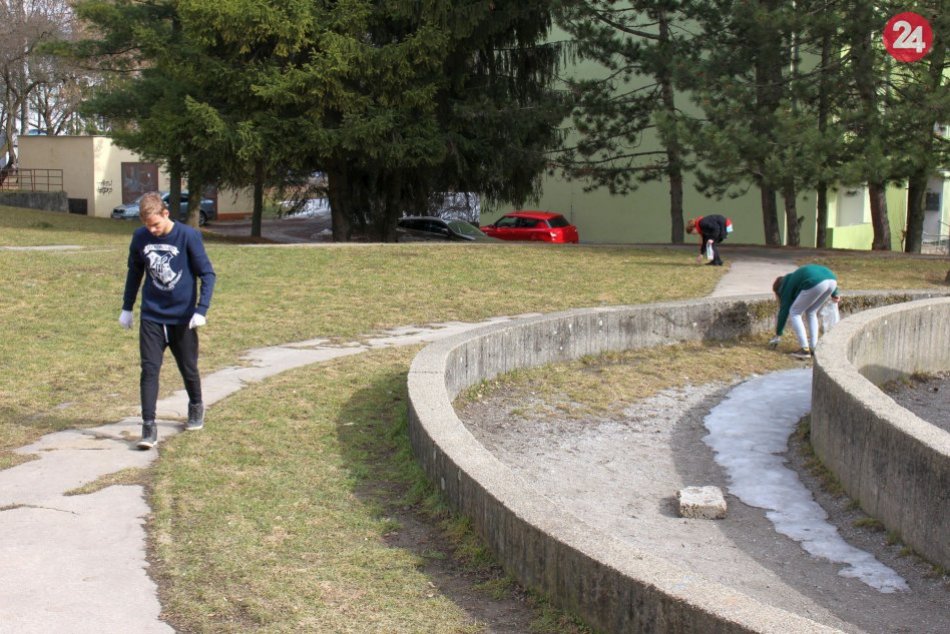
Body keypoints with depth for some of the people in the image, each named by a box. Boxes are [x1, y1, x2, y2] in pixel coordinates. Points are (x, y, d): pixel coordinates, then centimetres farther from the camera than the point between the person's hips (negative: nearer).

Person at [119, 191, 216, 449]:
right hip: (151, 317, 2)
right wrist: (127, 308, 15)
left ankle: (196, 407, 39)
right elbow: (134, 272, 13)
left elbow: (207, 274, -9)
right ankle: (149, 427, -7)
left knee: (188, 369, 12)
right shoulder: (140, 237, -2)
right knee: (149, 370, -8)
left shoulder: (188, 236, -13)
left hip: (182, 317, -2)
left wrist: (201, 309, -18)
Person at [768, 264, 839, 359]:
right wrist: (834, 293, 26)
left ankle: (804, 349, 4)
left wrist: (778, 335, 25)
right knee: (811, 312, 25)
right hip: (832, 280, 7)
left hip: (816, 284, -7)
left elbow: (784, 311, 19)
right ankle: (813, 347, 20)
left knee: (794, 312, 10)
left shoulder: (787, 286, 20)